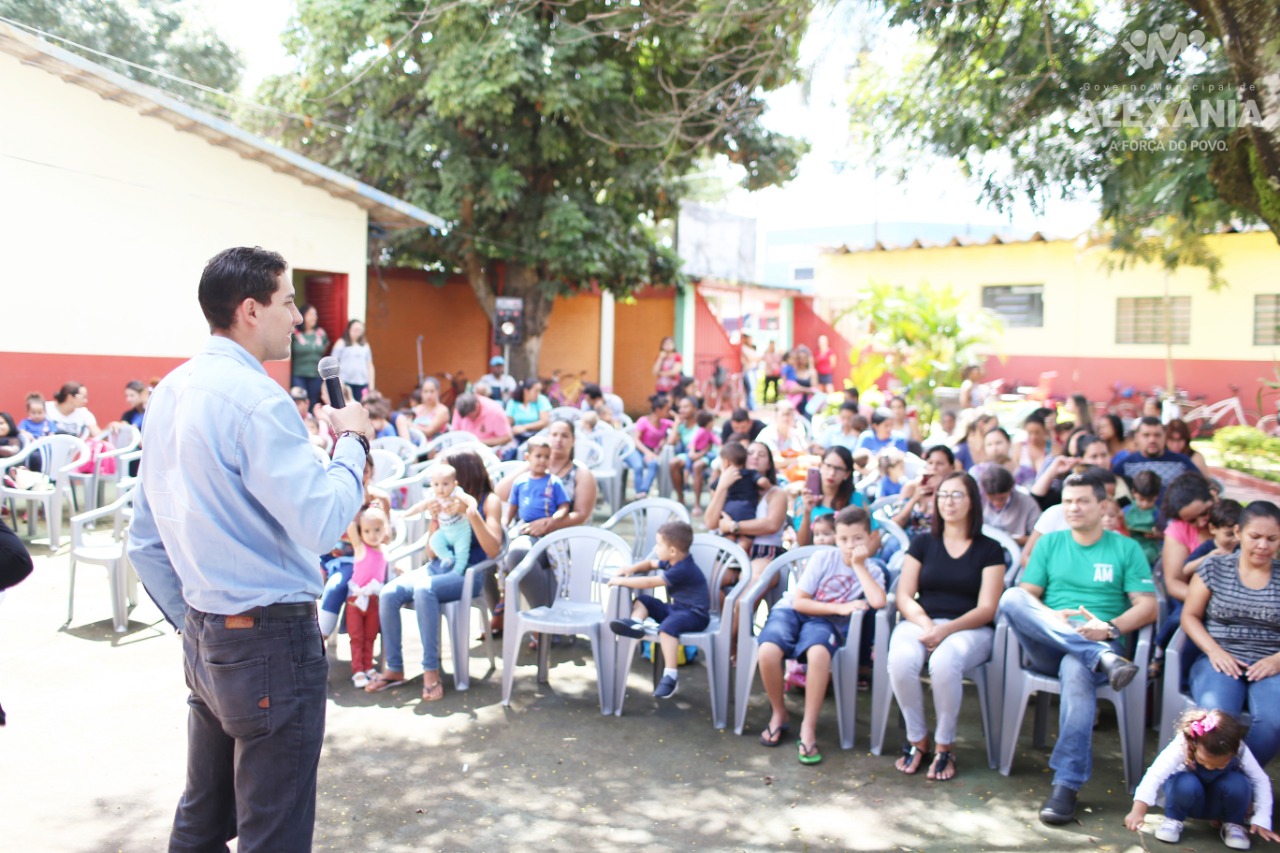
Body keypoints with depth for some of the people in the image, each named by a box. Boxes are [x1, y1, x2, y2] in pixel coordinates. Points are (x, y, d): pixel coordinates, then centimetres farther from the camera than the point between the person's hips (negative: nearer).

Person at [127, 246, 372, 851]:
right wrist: (352, 441, -9)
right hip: (270, 638, -9)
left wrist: (192, 624, 19)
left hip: (204, 638, 9)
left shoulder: (170, 393, 10)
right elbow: (323, 522, -24)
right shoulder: (257, 399, -18)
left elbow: (144, 541, 14)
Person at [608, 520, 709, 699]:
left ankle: (670, 676, -35)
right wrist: (631, 569, 6)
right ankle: (635, 624, -17)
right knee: (643, 600, 9)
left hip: (694, 614, -10)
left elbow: (649, 583, -27)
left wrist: (621, 581, -19)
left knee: (667, 626, -38)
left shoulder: (681, 570, -25)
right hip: (675, 607, 10)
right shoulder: (672, 562, 6)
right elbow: (650, 563, 25)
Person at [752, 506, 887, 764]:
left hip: (826, 622, 0)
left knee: (819, 652, -39)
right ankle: (778, 714, -6)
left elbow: (878, 602, -23)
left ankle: (808, 726, -24)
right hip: (790, 611, 0)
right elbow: (798, 602, -6)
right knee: (768, 651, -33)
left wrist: (858, 565, -16)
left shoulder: (872, 572, 0)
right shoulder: (823, 559, -5)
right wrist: (839, 607, -13)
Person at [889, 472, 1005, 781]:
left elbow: (986, 609, -1)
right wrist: (926, 626, -13)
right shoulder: (923, 543, 15)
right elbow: (903, 597, 7)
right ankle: (916, 740, -11)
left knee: (945, 662, -37)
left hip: (969, 629, -2)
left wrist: (946, 630, -18)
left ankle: (944, 746, -15)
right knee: (900, 660, -34)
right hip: (919, 622, 2)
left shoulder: (990, 550, 8)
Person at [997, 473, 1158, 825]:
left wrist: (1110, 628, -14)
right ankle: (1103, 659, -36)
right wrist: (1052, 619, -13)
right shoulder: (1049, 543, 17)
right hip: (1048, 647, 2)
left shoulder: (1126, 549, 13)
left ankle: (1066, 787, -35)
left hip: (1099, 643, -2)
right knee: (1011, 597, -29)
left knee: (1077, 671, -40)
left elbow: (1148, 607, 4)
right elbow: (1026, 596, 8)